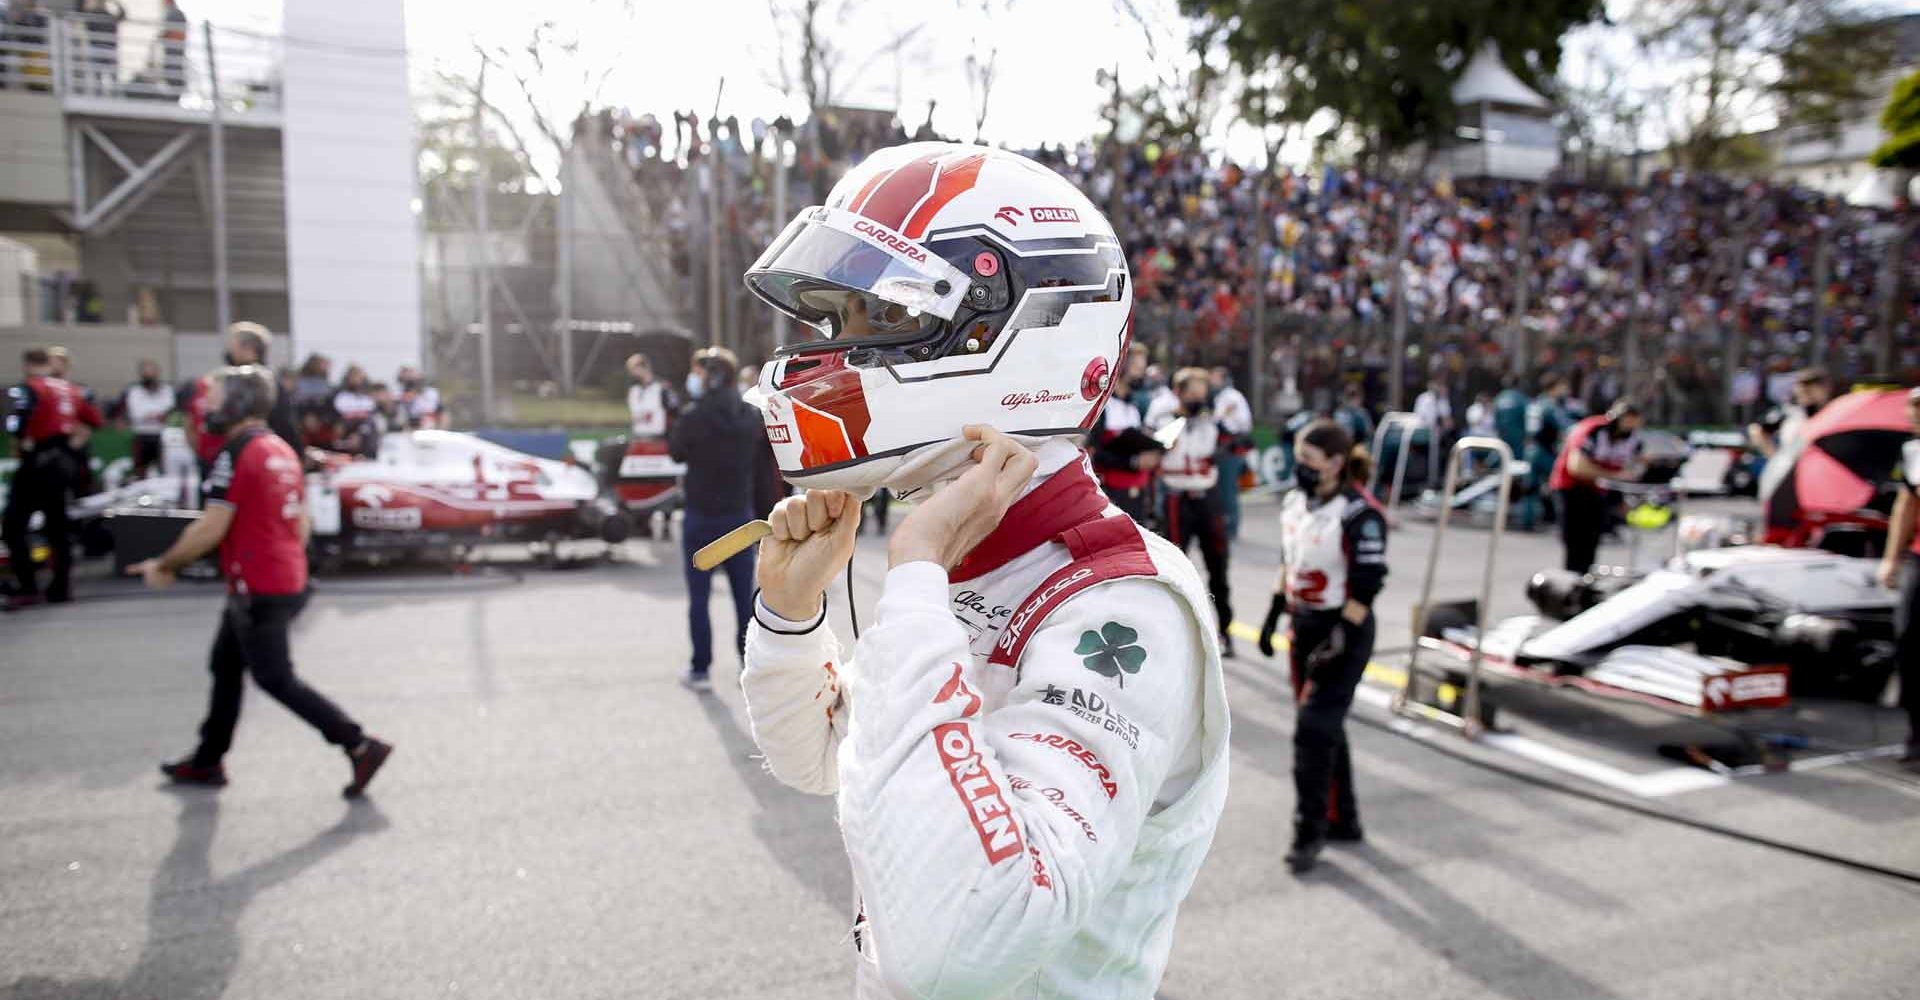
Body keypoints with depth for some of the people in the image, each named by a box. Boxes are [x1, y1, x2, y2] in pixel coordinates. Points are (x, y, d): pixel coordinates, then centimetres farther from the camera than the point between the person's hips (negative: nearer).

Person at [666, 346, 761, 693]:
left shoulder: (694, 415, -14)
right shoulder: (751, 415, -2)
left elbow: (676, 453, 0)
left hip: (701, 516, -3)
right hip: (740, 514, 3)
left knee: (699, 599, 6)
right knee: (745, 596, 10)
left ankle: (700, 670, 9)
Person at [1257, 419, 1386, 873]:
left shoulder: (1360, 516, -19)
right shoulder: (1295, 503, 4)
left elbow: (1365, 590, -19)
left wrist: (1337, 646, -21)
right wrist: (1273, 616, 14)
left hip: (1342, 631, -8)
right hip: (1304, 626, 8)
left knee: (1314, 729, -8)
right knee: (1324, 728, 16)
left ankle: (1310, 831, 4)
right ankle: (1342, 819, 31)